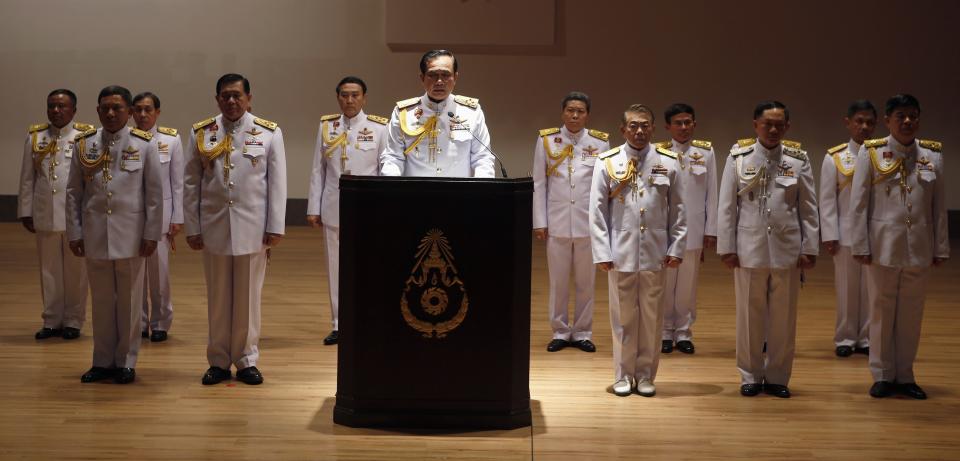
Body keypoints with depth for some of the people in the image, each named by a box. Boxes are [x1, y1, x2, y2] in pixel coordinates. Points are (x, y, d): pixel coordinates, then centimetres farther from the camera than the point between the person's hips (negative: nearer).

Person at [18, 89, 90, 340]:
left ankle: (73, 321, 17)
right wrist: (26, 212, 5)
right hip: (45, 215, 3)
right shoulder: (35, 137, 6)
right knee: (49, 270, 9)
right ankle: (52, 320, 20)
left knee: (75, 270, 6)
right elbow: (27, 178, 8)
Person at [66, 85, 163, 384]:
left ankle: (126, 362, 16)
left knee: (129, 300, 6)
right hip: (95, 235, 2)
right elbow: (73, 192, 7)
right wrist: (74, 233, 3)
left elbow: (154, 193, -1)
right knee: (101, 300, 9)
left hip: (130, 235, -2)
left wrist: (152, 234, -4)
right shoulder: (84, 144, 4)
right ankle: (103, 361, 19)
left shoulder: (144, 144, -2)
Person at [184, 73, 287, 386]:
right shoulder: (201, 134, 5)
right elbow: (191, 184, 6)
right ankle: (219, 361, 17)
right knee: (218, 297, 8)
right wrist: (192, 228, 2)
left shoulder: (269, 133, 1)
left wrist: (275, 227, -3)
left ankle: (246, 360, 17)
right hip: (214, 228, 1)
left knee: (248, 296, 6)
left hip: (252, 228, -1)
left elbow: (277, 183, 1)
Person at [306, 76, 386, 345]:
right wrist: (313, 208, 6)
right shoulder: (326, 126, 6)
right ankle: (339, 325, 17)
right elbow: (318, 170, 8)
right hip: (334, 208, 3)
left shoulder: (379, 128, -3)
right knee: (336, 267, 8)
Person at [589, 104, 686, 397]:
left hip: (655, 253, 1)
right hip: (621, 252, -1)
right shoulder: (608, 163, -1)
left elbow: (677, 210, 6)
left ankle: (645, 375, 19)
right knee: (623, 315, 7)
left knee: (652, 316, 7)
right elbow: (598, 212, 0)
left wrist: (676, 248, 2)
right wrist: (602, 253, -4)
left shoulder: (668, 163, 3)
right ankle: (624, 375, 18)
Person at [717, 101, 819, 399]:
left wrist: (809, 248, 1)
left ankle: (777, 377, 18)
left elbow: (808, 208, 5)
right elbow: (727, 206, 2)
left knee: (783, 318, 7)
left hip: (787, 250, 1)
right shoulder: (739, 157, 0)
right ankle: (751, 376, 19)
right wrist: (727, 247, -2)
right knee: (750, 316, 7)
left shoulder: (798, 159, 3)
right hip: (749, 248, -1)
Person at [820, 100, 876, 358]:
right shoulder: (834, 158, -2)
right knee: (847, 289, 6)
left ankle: (866, 338, 19)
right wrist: (829, 235, -6)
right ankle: (845, 338, 18)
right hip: (846, 234, -1)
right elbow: (827, 200, -2)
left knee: (872, 288, 7)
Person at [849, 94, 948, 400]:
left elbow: (939, 206, 6)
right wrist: (860, 246, -7)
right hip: (883, 246, -2)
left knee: (911, 314, 9)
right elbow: (859, 203, -3)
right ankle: (883, 375, 18)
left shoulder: (933, 155, 4)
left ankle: (905, 375, 21)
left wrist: (941, 247, 4)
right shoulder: (871, 153, -3)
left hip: (919, 249, 2)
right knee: (882, 312, 7)